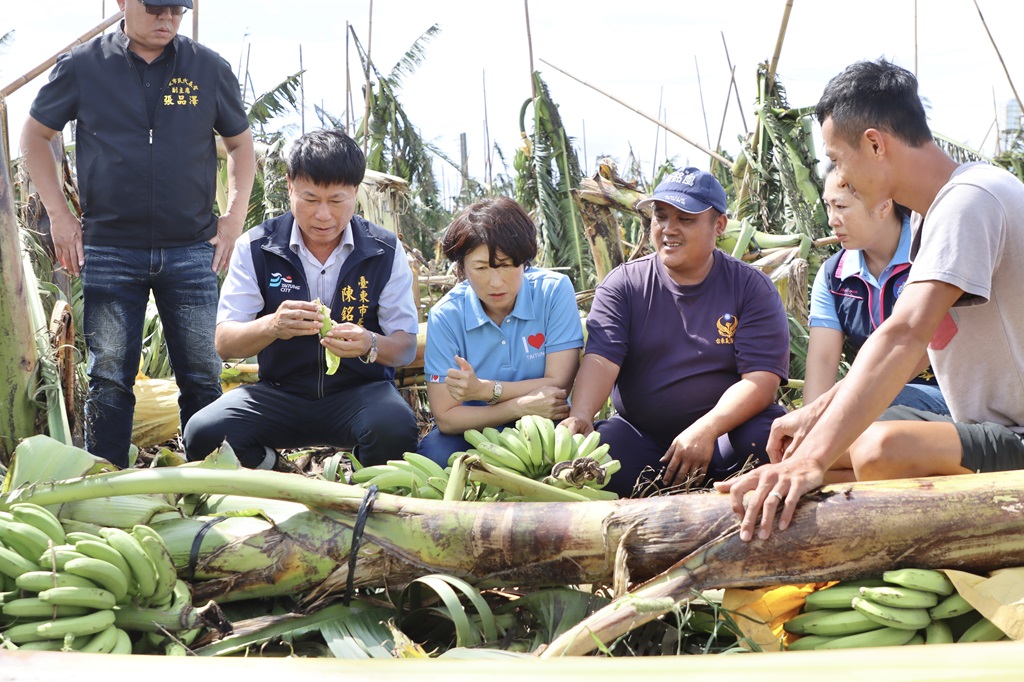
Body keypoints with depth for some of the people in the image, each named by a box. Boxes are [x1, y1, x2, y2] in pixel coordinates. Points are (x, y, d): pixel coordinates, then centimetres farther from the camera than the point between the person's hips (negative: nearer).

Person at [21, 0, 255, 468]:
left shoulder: (208, 68, 5)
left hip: (191, 252, 1)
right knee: (109, 379, 1)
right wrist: (58, 214, 3)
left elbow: (240, 142, 17)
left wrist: (234, 217, 6)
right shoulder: (83, 65, 1)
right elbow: (35, 135, 12)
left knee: (202, 377, 3)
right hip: (109, 253, -1)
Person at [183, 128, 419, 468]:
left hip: (360, 392, -1)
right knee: (203, 433, -28)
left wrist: (369, 344, -29)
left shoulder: (385, 251, -3)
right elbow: (225, 343, -8)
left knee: (395, 429, -36)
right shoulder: (256, 248, -3)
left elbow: (407, 347, -4)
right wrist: (273, 326, -31)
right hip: (280, 392, 1)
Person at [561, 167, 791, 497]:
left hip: (726, 425, 0)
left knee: (768, 438, -33)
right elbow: (601, 359, -10)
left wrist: (706, 430, -27)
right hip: (640, 437, 1)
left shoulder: (752, 287, 0)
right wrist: (579, 416, -32)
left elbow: (761, 378, -11)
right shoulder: (624, 284, 5)